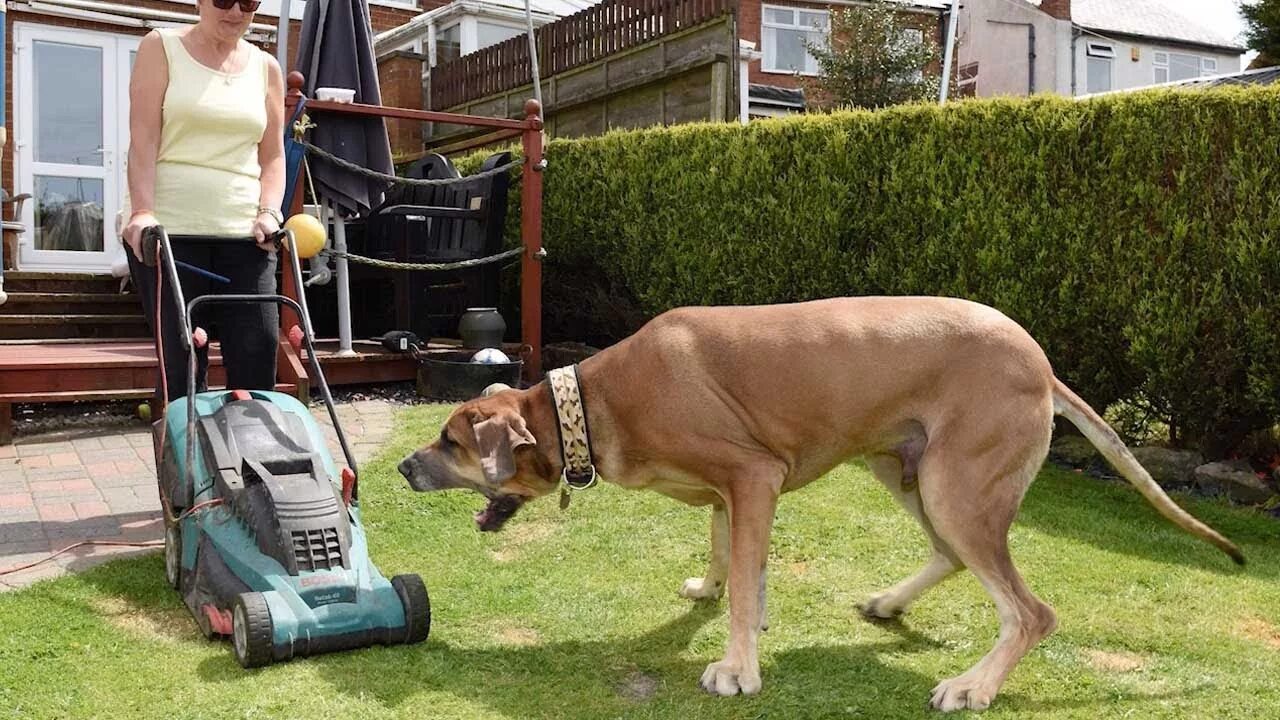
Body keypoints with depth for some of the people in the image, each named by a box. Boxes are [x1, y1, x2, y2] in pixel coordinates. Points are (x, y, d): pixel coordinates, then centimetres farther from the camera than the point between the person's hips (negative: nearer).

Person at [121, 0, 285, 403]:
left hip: (244, 232, 3)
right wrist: (143, 211, -15)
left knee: (258, 349, -5)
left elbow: (272, 155, 13)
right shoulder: (160, 47, 5)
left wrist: (268, 212, -3)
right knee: (180, 357, -4)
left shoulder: (266, 68, 14)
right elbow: (143, 138, -4)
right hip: (168, 230, -3)